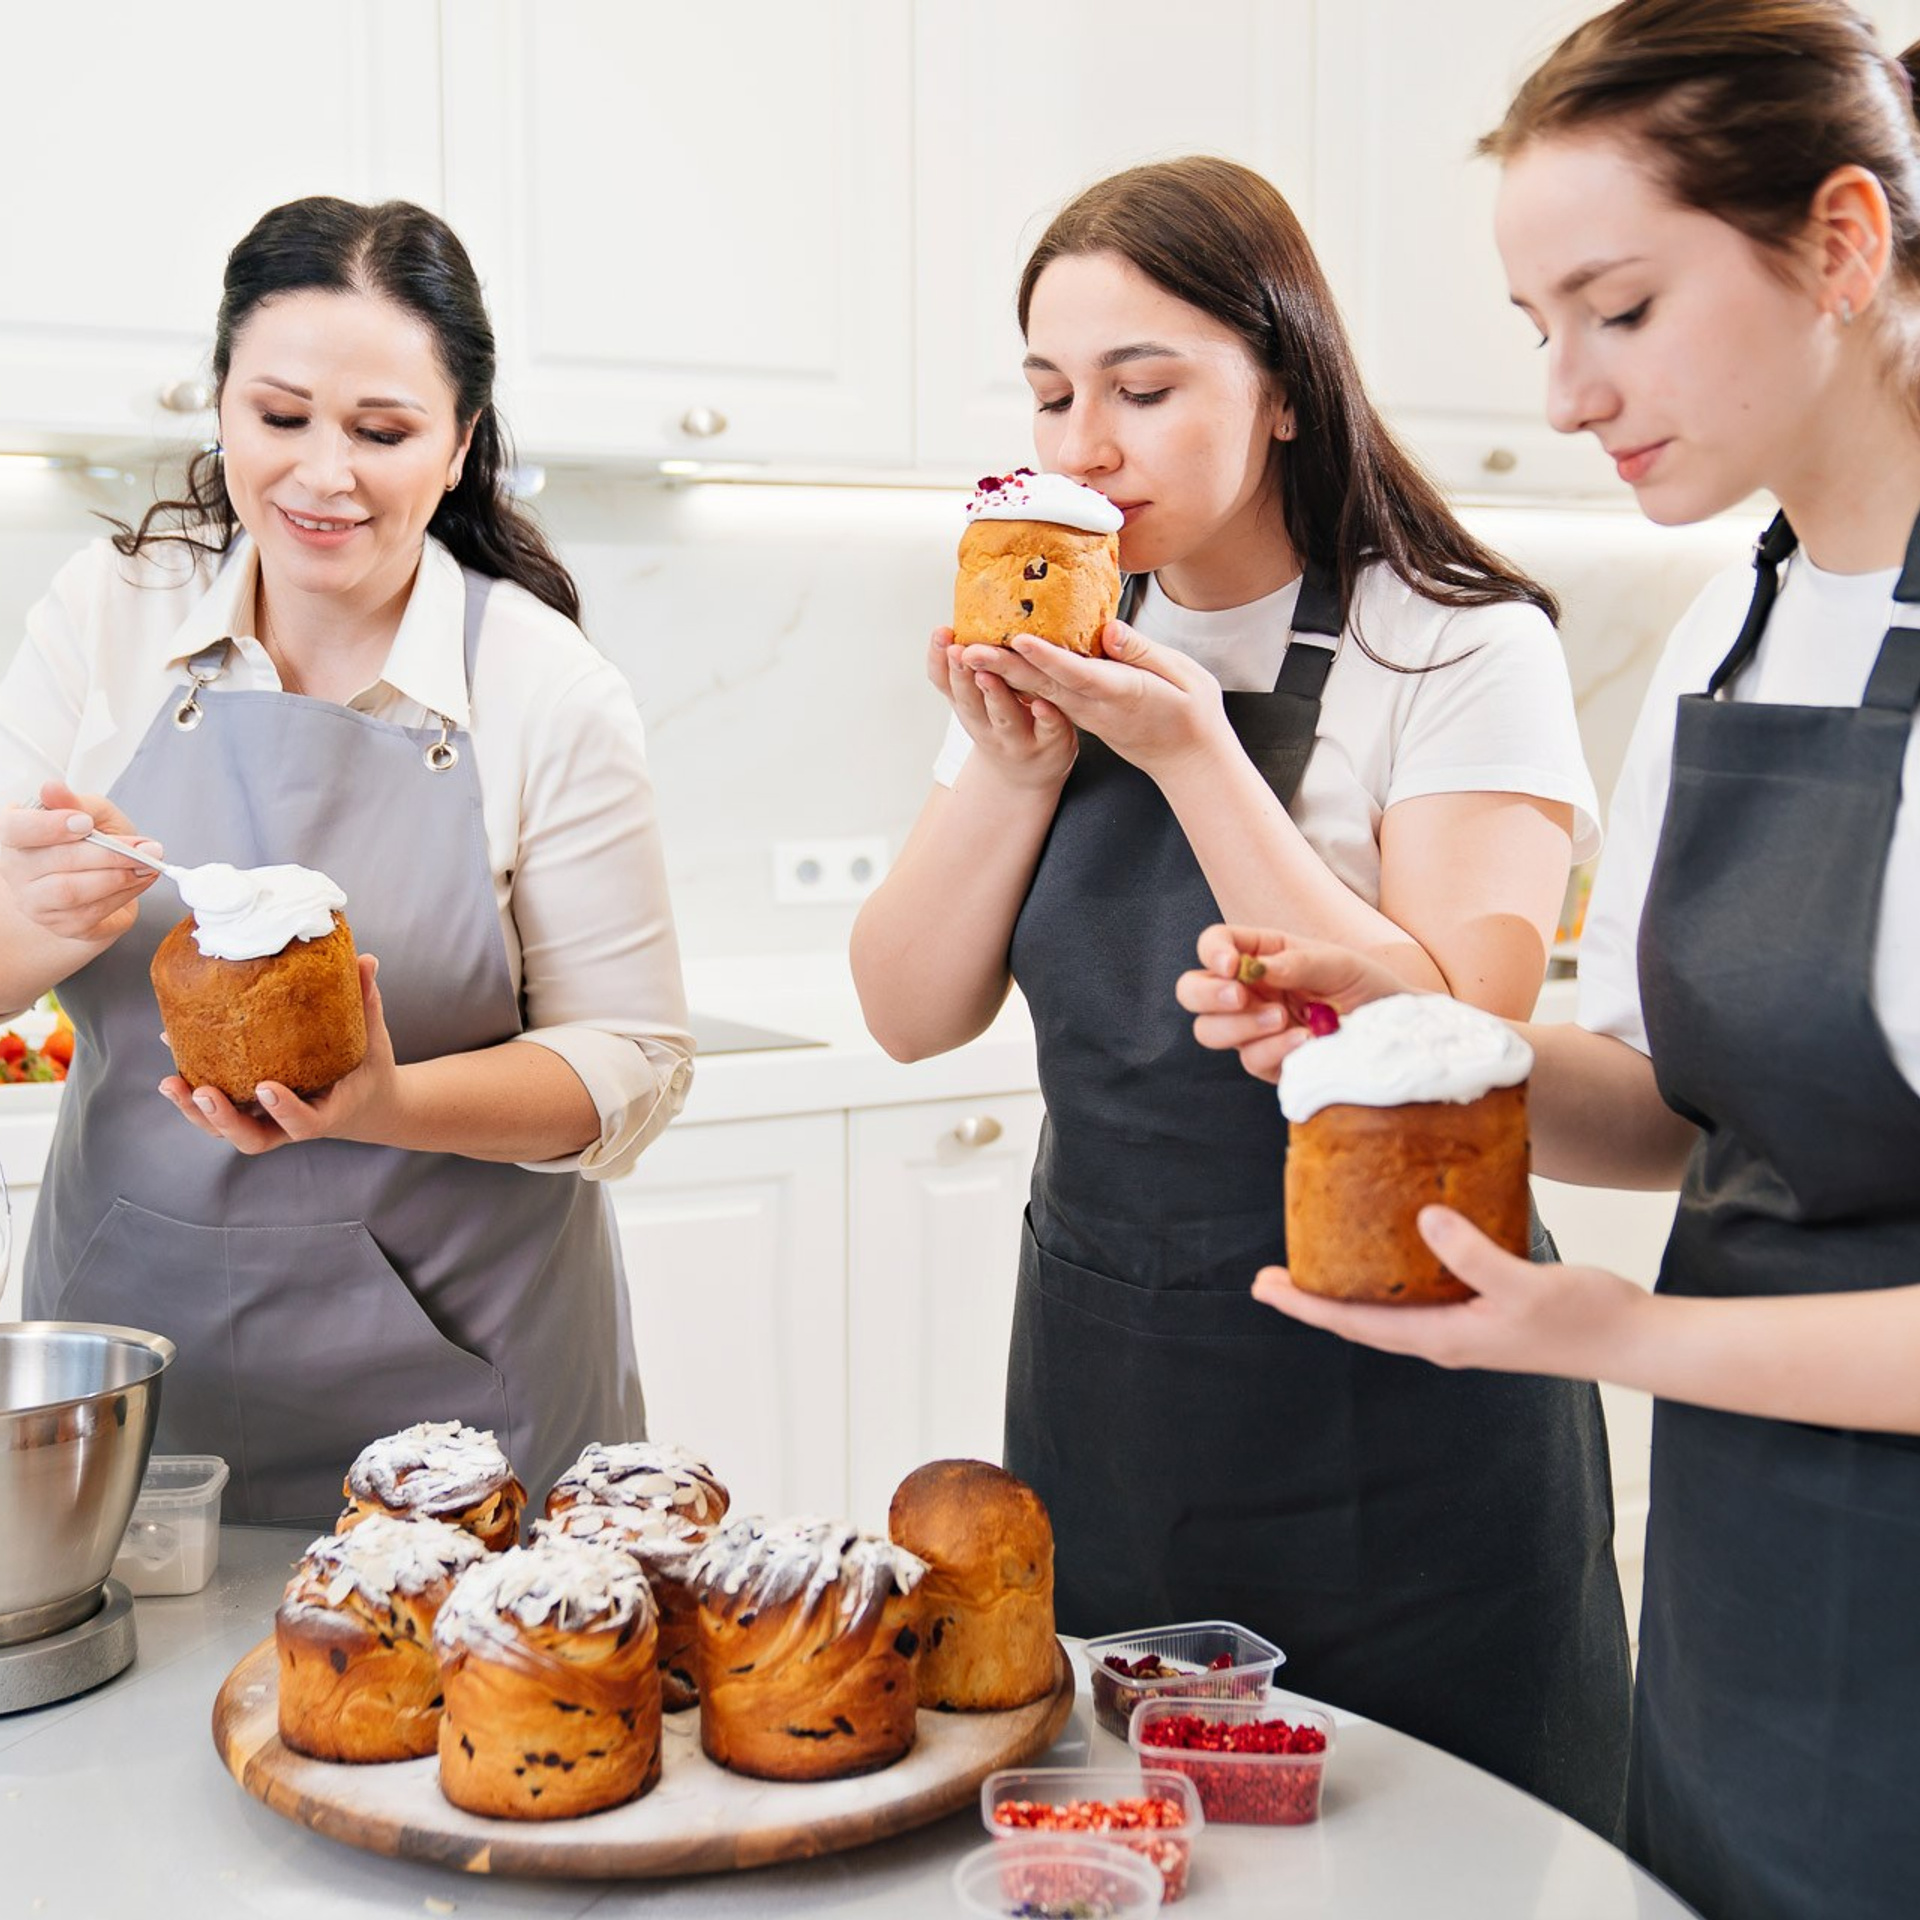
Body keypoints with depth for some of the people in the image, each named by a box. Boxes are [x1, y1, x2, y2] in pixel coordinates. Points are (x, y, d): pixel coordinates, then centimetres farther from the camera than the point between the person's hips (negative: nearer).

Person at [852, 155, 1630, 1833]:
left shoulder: (1465, 651, -12)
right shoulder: (1064, 651, 6)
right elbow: (912, 1012, 3)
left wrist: (1190, 749, -23)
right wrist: (1014, 763, -13)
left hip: (1390, 1438, -5)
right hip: (1095, 1395, 5)